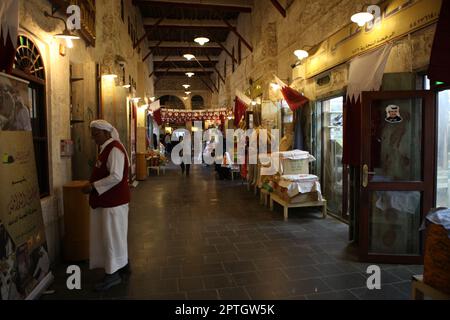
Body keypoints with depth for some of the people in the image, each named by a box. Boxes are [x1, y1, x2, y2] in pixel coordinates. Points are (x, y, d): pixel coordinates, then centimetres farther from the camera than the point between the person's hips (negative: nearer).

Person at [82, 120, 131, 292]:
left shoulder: (114, 149, -19)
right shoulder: (107, 148, 12)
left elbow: (116, 177, -27)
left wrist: (93, 186, -21)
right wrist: (93, 185, 9)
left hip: (113, 201, -10)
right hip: (108, 200, 10)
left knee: (112, 236, 0)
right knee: (115, 235, 19)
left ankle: (113, 274, 12)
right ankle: (122, 264, 33)